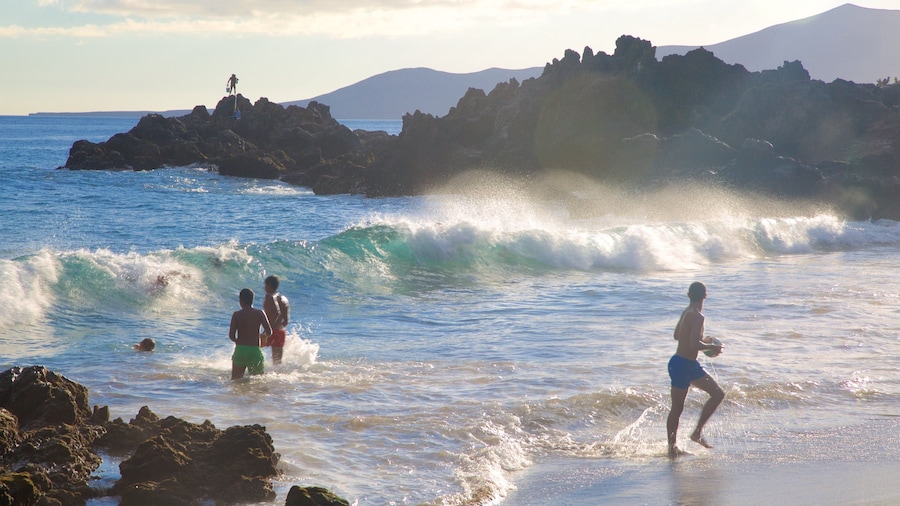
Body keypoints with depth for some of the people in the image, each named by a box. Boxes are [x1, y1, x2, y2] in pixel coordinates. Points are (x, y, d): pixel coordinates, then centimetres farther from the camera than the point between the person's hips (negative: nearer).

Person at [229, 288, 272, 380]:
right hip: (255, 351, -1)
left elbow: (231, 336, -4)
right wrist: (262, 335, 19)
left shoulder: (236, 315, -1)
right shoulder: (260, 313, -1)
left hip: (239, 351, 1)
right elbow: (269, 332, -3)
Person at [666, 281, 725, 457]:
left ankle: (698, 432, 11)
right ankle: (672, 446, 10)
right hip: (681, 365, -10)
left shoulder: (687, 312, 9)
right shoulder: (697, 316, -20)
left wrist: (704, 342, 20)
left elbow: (677, 335, 23)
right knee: (677, 408, 0)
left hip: (691, 365, 10)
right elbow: (694, 344, -30)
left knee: (718, 393, 10)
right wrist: (712, 347, -13)